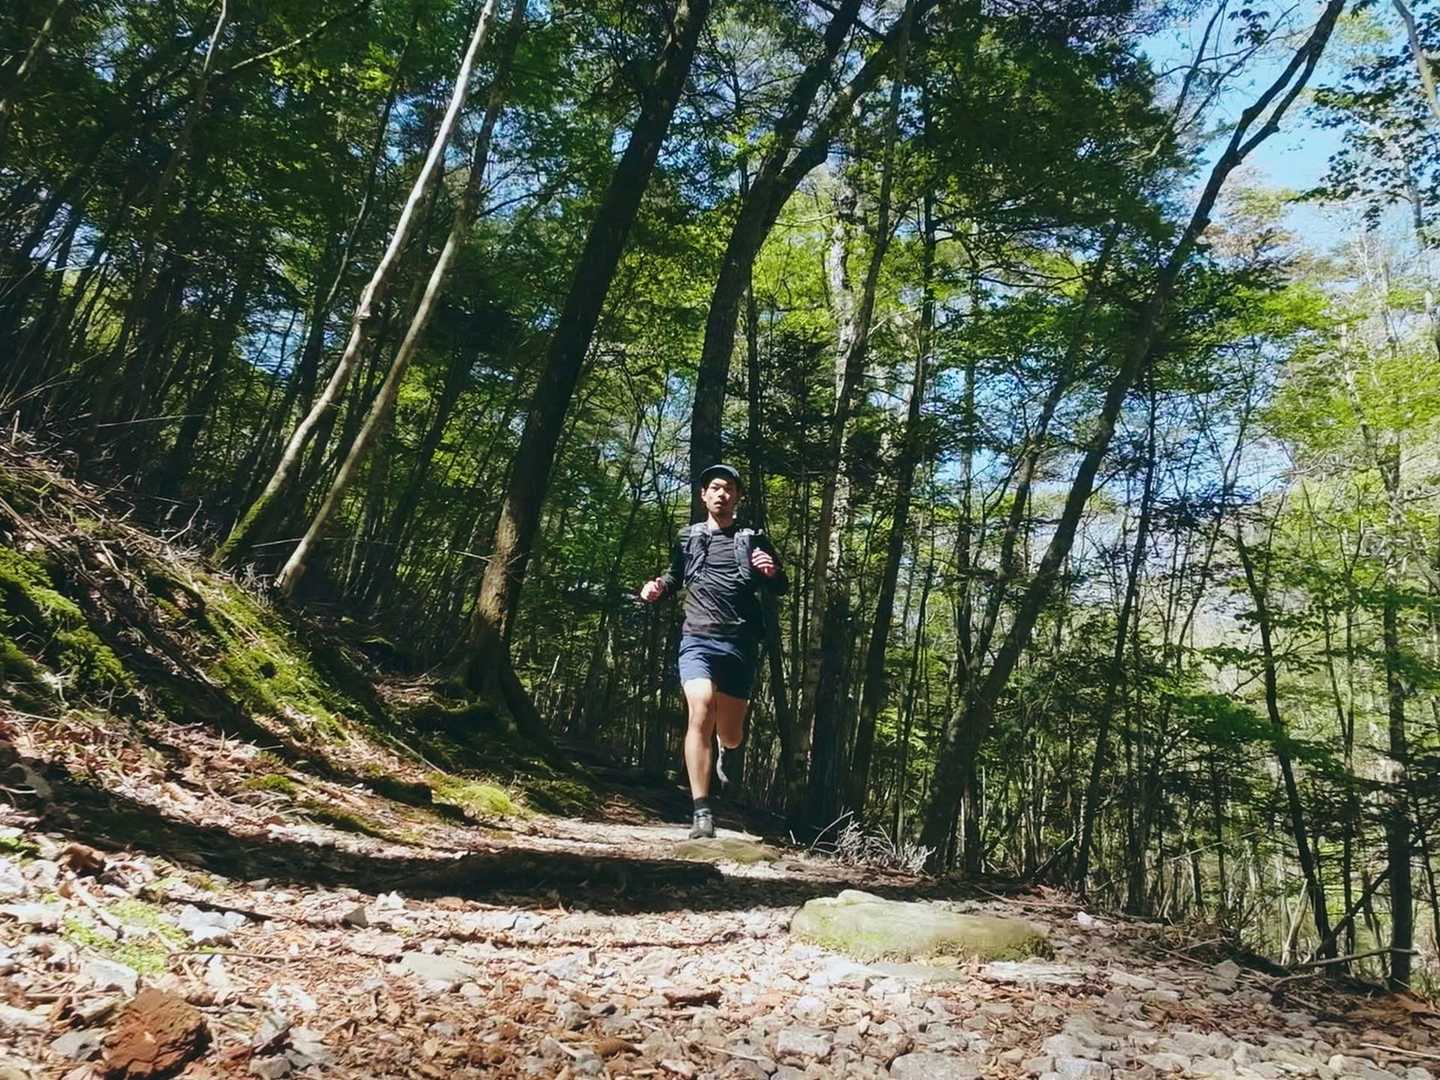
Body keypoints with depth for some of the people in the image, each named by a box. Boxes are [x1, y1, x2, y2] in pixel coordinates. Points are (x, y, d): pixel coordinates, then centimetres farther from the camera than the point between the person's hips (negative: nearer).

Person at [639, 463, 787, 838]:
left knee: (730, 735, 7)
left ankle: (724, 751, 46)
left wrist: (772, 573, -12)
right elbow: (675, 577, 28)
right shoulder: (687, 538, 14)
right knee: (700, 714, -23)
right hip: (698, 641, 0)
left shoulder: (753, 540, 11)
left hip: (740, 646, 1)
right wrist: (658, 586, 6)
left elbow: (781, 589, 10)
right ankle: (702, 813, -19)